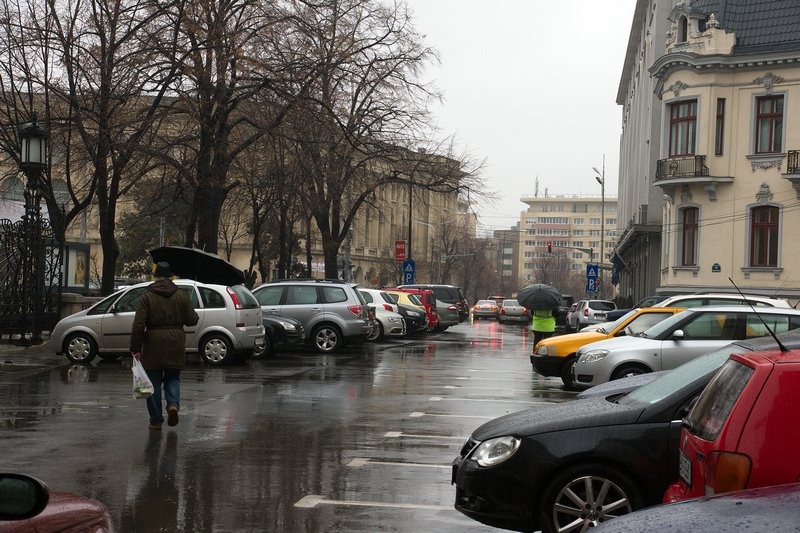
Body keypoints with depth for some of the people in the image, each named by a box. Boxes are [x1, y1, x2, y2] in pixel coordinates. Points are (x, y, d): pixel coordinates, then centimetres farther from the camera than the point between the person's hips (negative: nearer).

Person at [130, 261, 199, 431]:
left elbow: (138, 324, -10)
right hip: (175, 346, 2)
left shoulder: (148, 297, -5)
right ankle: (173, 404, -10)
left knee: (154, 381, 7)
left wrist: (135, 348, -7)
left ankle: (156, 420, 9)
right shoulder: (181, 296, 2)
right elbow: (192, 320, 3)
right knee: (173, 377, 18)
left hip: (153, 344, -2)